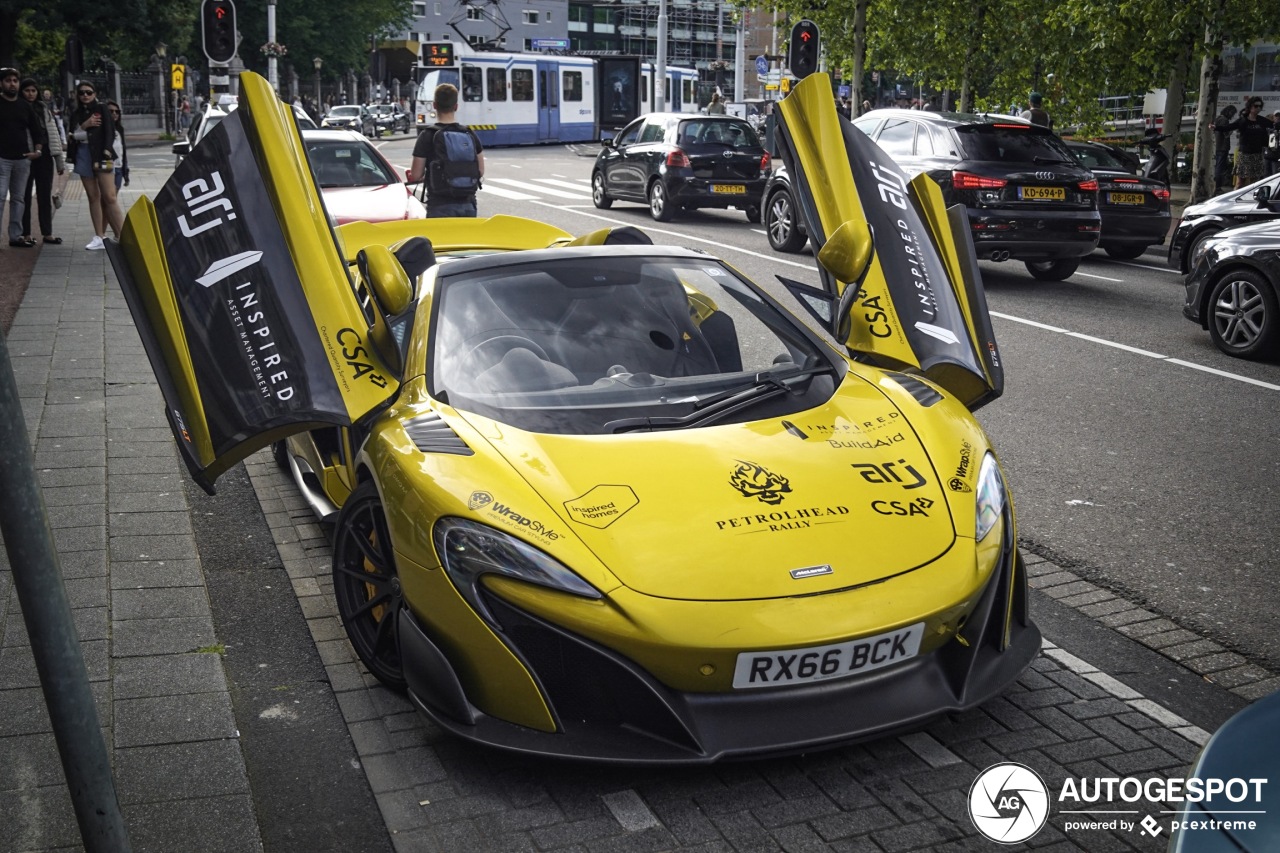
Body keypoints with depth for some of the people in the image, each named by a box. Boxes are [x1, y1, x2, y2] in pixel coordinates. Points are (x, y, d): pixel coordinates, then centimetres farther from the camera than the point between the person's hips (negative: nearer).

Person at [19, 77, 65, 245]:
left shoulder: (45, 109, 10)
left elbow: (54, 134, 9)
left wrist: (59, 160, 5)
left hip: (44, 157, 3)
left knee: (45, 196, 8)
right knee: (25, 196, 3)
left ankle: (47, 233, 14)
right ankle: (26, 234, 7)